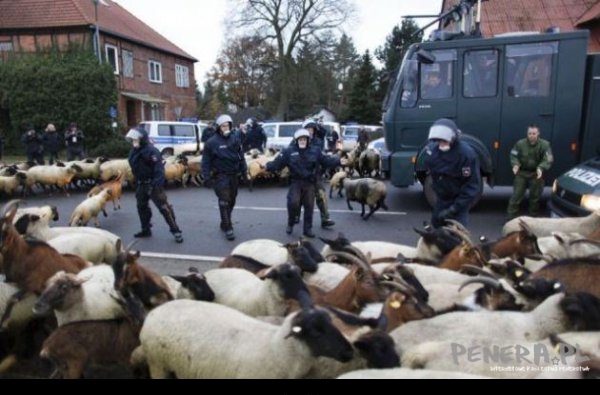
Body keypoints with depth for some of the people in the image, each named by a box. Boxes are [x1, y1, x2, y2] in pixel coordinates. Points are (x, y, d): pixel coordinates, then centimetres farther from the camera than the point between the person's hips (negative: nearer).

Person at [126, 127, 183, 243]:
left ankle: (176, 231, -4)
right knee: (141, 207, 17)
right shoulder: (133, 152, 11)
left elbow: (159, 168, -22)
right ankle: (146, 229, 33)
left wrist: (157, 184, -29)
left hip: (153, 184, -9)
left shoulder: (151, 150, -17)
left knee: (163, 207, -9)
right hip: (141, 185, 9)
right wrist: (136, 184, 20)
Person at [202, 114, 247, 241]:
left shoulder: (235, 138, 3)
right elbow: (206, 161, -7)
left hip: (234, 175, 5)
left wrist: (244, 171, 8)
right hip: (220, 176, -5)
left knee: (231, 201, 15)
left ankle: (224, 224, 33)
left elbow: (241, 156, 10)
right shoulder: (212, 142, -10)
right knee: (224, 202, -8)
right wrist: (207, 177, -12)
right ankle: (228, 228, -3)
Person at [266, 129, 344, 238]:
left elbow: (327, 161, 3)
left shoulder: (315, 150, 3)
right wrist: (267, 167, -21)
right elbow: (278, 163, -6)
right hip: (296, 182, -2)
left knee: (309, 206, 5)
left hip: (310, 183, 2)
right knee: (293, 203, -15)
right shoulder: (289, 151, -1)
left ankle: (308, 229, 18)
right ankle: (290, 224, 12)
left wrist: (340, 161, -9)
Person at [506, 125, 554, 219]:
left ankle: (533, 218, 30)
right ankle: (511, 217, 7)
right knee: (516, 195, 0)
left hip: (536, 174, 0)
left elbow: (548, 160, -16)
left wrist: (541, 168, -36)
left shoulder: (544, 144, -10)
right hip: (522, 173, 0)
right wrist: (515, 164, -21)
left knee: (535, 196, 13)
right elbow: (514, 156, 1)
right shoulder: (520, 143, -8)